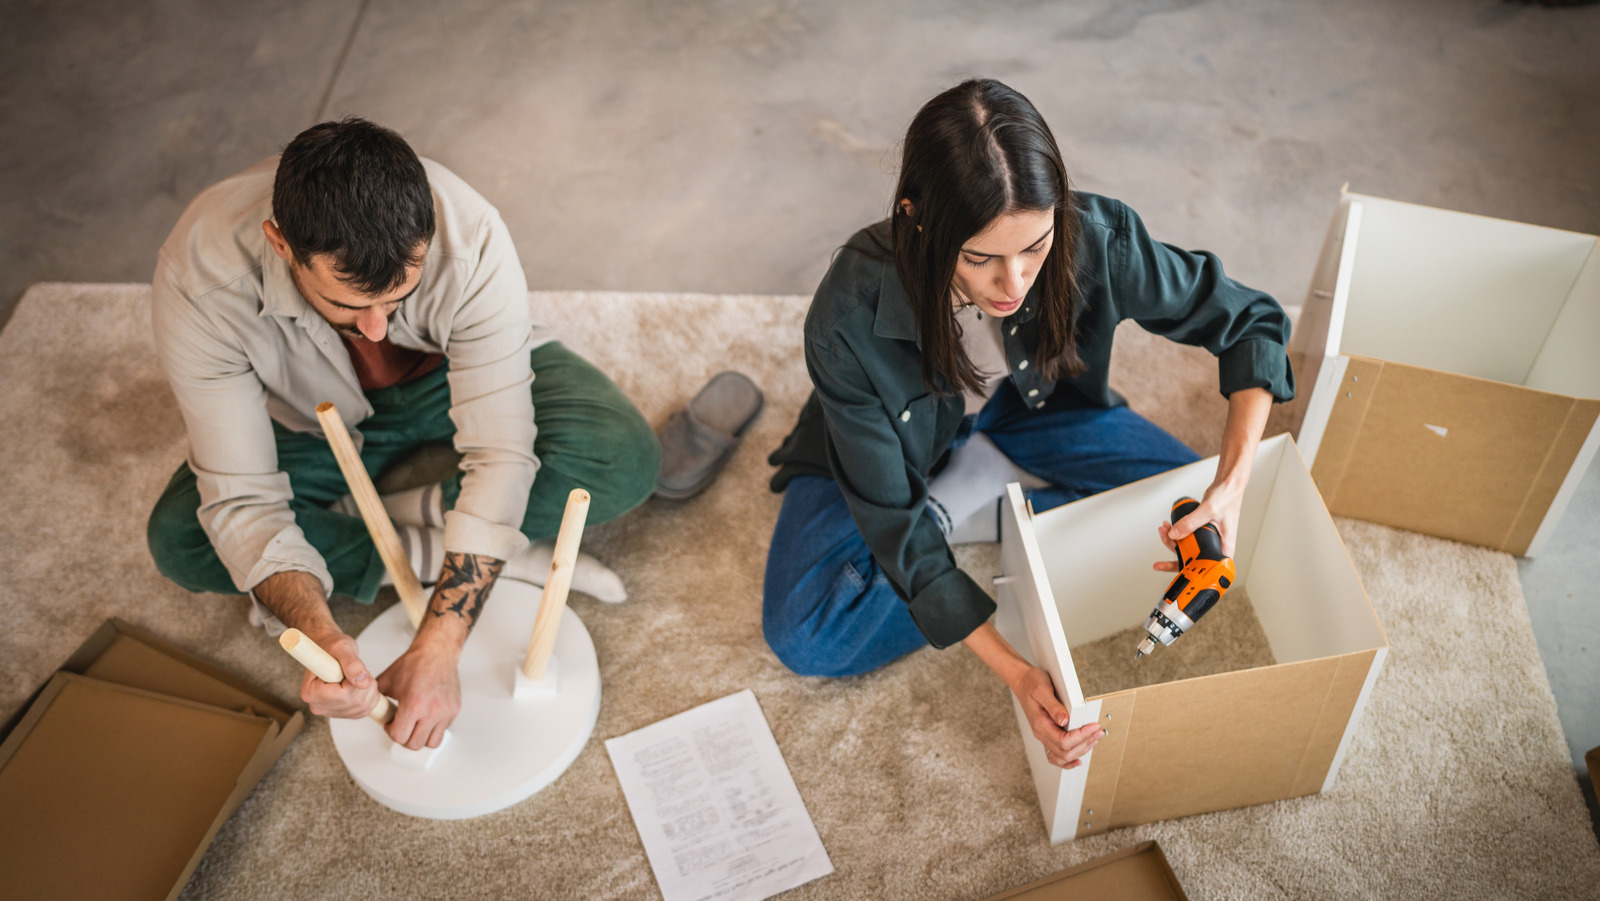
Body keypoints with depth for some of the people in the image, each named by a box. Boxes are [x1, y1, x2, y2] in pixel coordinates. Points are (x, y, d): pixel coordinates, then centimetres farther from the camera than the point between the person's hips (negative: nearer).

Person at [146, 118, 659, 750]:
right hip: (320, 421, 1)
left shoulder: (470, 239, -38)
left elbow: (500, 456, -35)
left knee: (621, 460, -27)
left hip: (457, 377, -1)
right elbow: (242, 501, -31)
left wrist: (437, 650, -42)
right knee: (179, 541, -23)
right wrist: (320, 638, -48)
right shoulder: (198, 279, -35)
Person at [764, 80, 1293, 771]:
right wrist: (1014, 672, -37)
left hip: (1022, 406, 2)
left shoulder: (1094, 240, -33)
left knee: (1188, 503, -11)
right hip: (896, 439, -2)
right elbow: (893, 522, -30)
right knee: (803, 637, -21)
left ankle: (965, 501, -3)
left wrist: (1231, 487, -33)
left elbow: (1252, 322, -17)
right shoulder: (849, 319, -39)